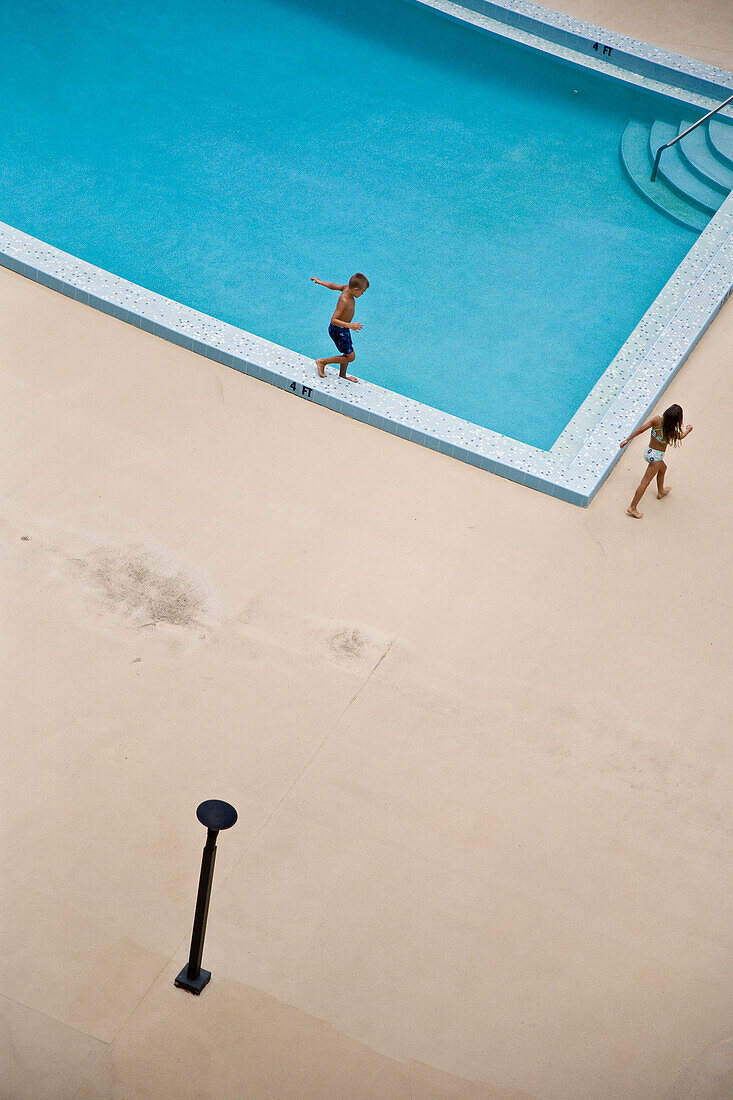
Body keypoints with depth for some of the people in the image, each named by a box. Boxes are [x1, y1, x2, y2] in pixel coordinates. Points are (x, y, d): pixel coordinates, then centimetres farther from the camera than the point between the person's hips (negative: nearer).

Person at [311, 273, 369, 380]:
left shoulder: (347, 288, -9)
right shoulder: (344, 300, -33)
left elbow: (332, 285, 9)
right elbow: (333, 320, -35)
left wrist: (319, 281, 26)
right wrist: (350, 325, -44)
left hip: (343, 329, 10)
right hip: (338, 331, -10)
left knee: (348, 353, 23)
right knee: (350, 357, 0)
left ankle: (342, 375, 44)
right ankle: (322, 362, 13)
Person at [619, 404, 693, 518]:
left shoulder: (656, 420, -17)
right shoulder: (673, 432, -23)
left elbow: (641, 429, -17)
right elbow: (680, 437, 0)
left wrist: (627, 439, -10)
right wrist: (688, 429, 21)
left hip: (648, 451, 6)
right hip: (656, 456, -6)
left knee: (663, 468, 34)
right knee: (645, 483, 1)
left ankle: (660, 491, 58)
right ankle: (632, 507, 5)